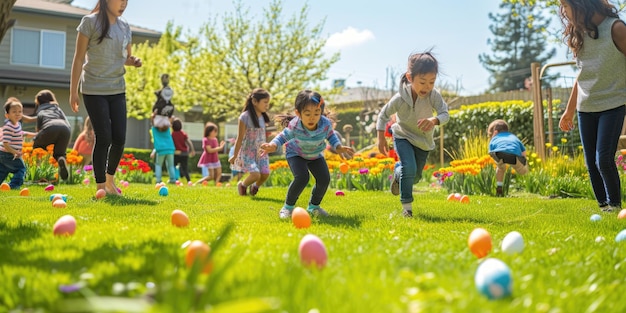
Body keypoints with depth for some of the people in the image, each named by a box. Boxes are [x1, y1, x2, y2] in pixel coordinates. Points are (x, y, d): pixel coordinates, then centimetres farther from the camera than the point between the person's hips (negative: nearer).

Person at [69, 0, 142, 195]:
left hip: (117, 90, 5)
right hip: (94, 90, -5)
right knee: (104, 138, -6)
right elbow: (79, 58, -5)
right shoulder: (90, 22, -6)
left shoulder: (125, 26, 9)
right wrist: (73, 91, -7)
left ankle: (110, 179, 24)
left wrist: (133, 61, -5)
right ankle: (100, 186, 7)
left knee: (120, 138, 2)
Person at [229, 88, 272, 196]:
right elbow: (240, 138, -12)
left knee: (265, 174, -9)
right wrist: (234, 156, -7)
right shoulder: (245, 117, -17)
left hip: (261, 151, 6)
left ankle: (255, 187, 24)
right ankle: (242, 185, 15)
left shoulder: (263, 116, 1)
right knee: (255, 174, -18)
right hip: (248, 151, -5)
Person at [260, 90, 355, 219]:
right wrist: (273, 145, -36)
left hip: (315, 155, 4)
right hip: (295, 153, -4)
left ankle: (313, 206, 17)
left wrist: (339, 147, -17)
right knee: (302, 178, -26)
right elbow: (283, 136, -18)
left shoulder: (326, 124, -29)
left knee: (324, 179, -10)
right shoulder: (294, 126, -36)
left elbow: (330, 136, -6)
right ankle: (288, 206, -4)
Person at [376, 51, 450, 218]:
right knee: (409, 168, -25)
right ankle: (407, 207, -9)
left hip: (424, 140, 3)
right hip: (403, 137, -3)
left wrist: (434, 120, -53)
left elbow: (445, 114, -31)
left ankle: (397, 174, 49)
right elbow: (383, 115, -11)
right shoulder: (400, 98, -26)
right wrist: (381, 138, -17)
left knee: (416, 176, 13)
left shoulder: (434, 95, -25)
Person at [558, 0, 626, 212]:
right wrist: (569, 111, 18)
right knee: (591, 163, 4)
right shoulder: (579, 34, 9)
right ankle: (603, 206, 16)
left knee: (604, 160, -12)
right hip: (585, 109, 6)